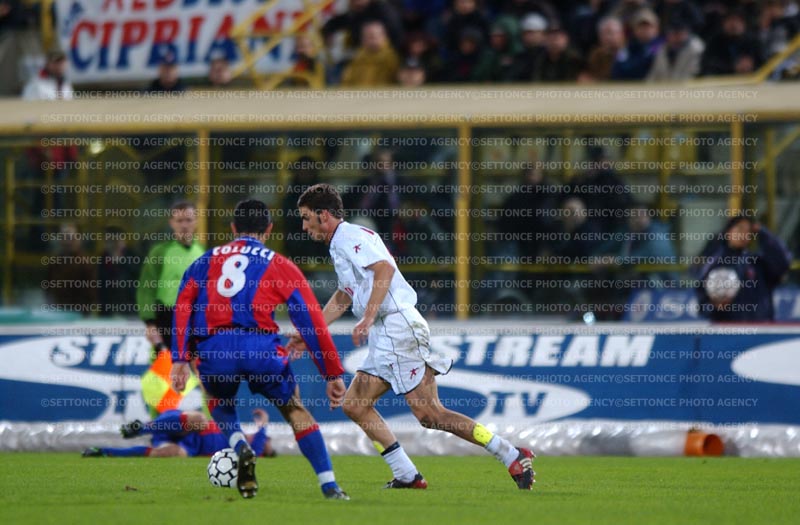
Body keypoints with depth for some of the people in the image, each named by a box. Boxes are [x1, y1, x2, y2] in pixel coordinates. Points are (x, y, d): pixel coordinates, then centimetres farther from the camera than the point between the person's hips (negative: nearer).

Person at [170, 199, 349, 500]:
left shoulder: (207, 260, 24)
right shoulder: (281, 267, 18)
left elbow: (183, 305, 9)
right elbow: (312, 322, 14)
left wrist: (180, 360, 3)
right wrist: (333, 375, 17)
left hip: (213, 350, 1)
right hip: (260, 347, -1)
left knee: (219, 405, 32)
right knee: (295, 410, 19)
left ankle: (240, 448, 0)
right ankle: (329, 487, 8)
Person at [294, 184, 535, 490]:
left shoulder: (350, 237, -8)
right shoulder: (339, 246, 24)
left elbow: (384, 269, -25)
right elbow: (342, 298, 37)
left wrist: (367, 318, -31)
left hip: (398, 326, -11)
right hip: (384, 338, 11)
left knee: (428, 413, -15)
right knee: (354, 405, 8)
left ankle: (513, 457, -14)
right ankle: (407, 476, 5)